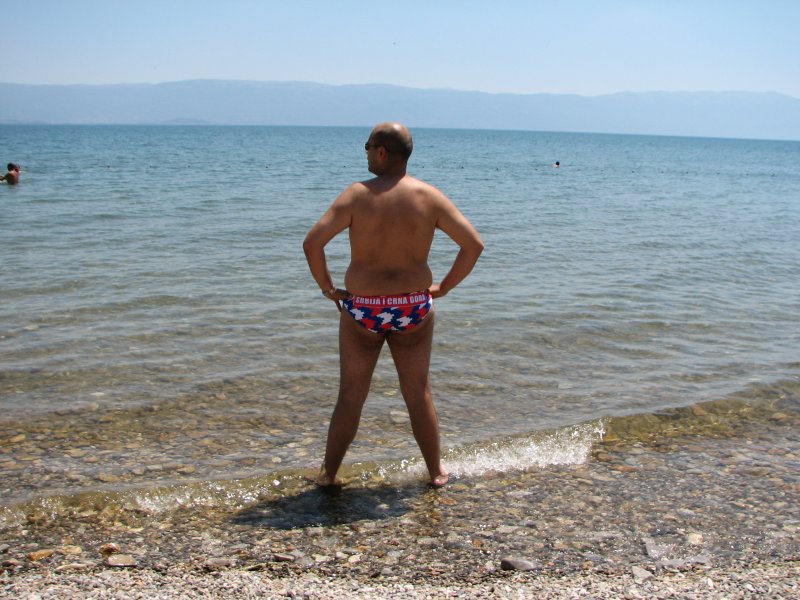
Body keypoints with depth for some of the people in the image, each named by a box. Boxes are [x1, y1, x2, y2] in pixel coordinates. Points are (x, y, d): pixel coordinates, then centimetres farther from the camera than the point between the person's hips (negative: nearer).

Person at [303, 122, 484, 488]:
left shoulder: (358, 195, -11)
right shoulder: (430, 197, -5)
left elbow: (312, 242, -18)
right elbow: (474, 244, -6)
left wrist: (327, 287, -4)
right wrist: (443, 287, 3)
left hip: (362, 310, -1)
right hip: (414, 309, 2)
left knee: (350, 396, 12)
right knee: (419, 395, 15)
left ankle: (328, 474, 23)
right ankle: (436, 472, 26)